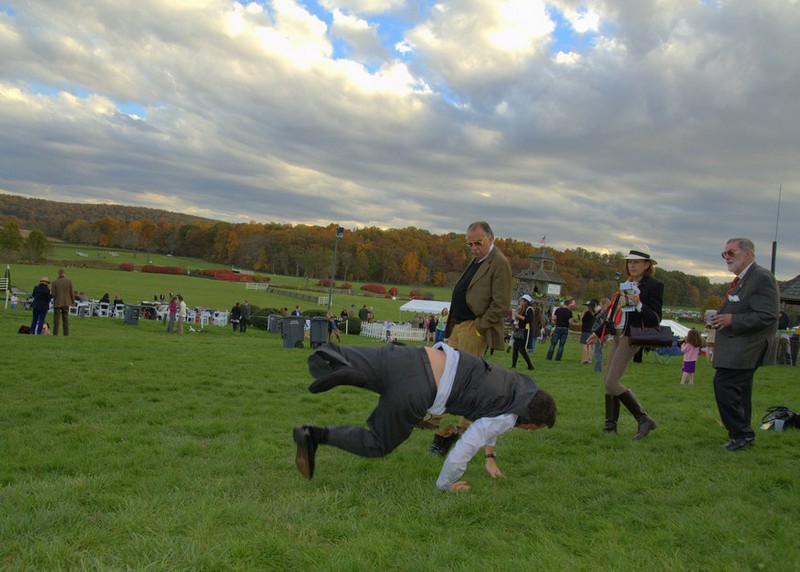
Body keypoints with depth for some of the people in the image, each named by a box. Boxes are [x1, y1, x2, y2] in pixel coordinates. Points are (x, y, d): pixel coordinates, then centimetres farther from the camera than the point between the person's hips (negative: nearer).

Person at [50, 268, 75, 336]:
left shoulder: (55, 282, -10)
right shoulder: (69, 281, -5)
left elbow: (53, 294, -9)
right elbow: (72, 292, -2)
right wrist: (73, 302, 9)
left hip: (57, 303, -2)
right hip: (66, 302, 2)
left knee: (56, 319, 5)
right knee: (66, 319, 10)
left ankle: (55, 333, 4)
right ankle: (66, 333, 10)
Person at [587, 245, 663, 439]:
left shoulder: (653, 286, -6)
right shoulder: (626, 284, 17)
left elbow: (655, 319, -11)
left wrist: (639, 305, -25)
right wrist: (599, 333, 27)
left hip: (631, 337, -8)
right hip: (617, 335, 8)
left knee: (611, 382, -14)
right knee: (608, 380, 7)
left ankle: (644, 419, -4)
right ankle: (611, 424, 15)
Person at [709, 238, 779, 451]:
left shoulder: (762, 277, -14)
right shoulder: (740, 280, 17)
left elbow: (768, 316, -20)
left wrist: (732, 320, -20)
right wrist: (721, 318, 11)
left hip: (747, 345, -10)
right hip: (737, 345, 10)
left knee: (724, 384, -16)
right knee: (739, 390, 14)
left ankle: (742, 434, -6)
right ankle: (742, 435, 23)